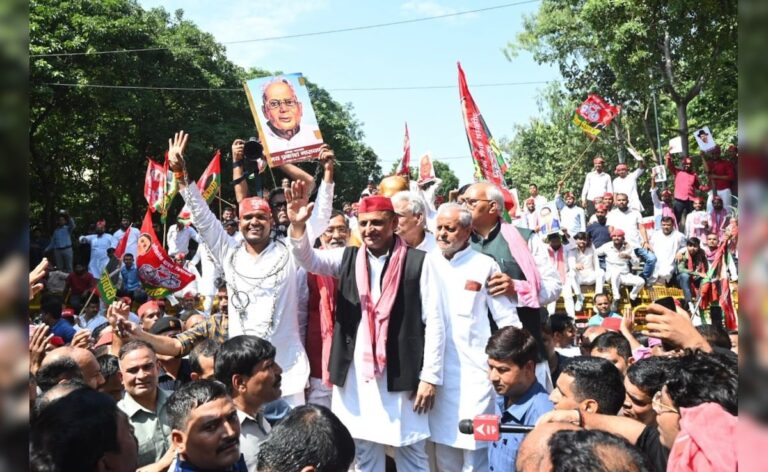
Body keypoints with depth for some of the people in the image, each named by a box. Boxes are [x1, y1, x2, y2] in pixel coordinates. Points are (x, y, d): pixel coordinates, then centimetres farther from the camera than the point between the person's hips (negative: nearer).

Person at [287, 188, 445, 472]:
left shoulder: (419, 262, -5)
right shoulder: (347, 258, 6)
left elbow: (434, 322, -5)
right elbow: (308, 259, -7)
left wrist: (430, 376, -7)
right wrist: (298, 226, -26)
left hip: (401, 374, -3)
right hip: (355, 374, 3)